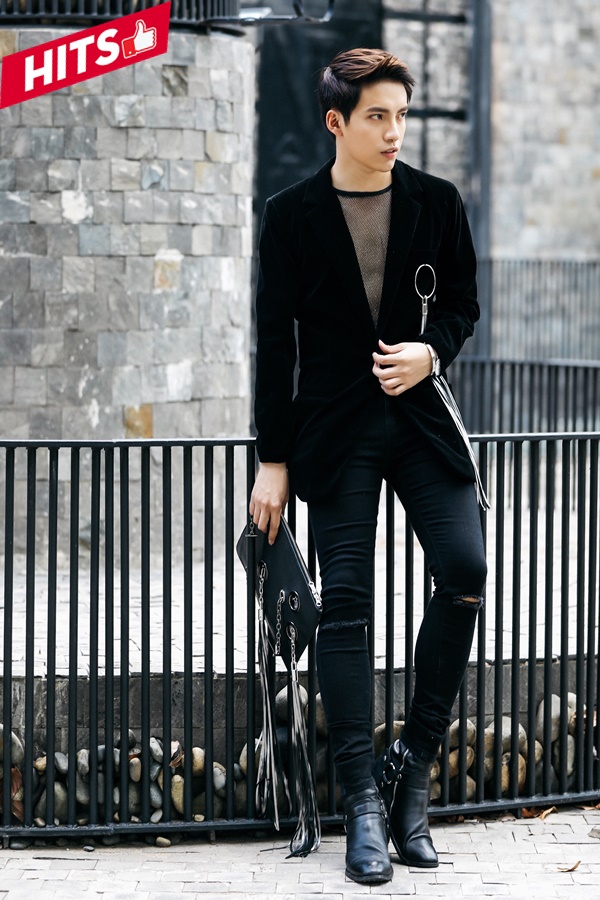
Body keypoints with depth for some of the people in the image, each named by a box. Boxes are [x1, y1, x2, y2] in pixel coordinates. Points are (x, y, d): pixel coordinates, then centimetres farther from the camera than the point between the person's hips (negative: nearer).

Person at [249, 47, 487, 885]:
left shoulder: (437, 202, 4)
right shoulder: (293, 214, -1)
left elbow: (463, 301, 13)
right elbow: (275, 341, 1)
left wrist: (431, 350, -10)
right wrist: (273, 461, -1)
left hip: (420, 415, 2)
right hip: (336, 429, -2)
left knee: (465, 573, -13)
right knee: (346, 603, -4)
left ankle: (411, 762, 5)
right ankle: (364, 807, 0)